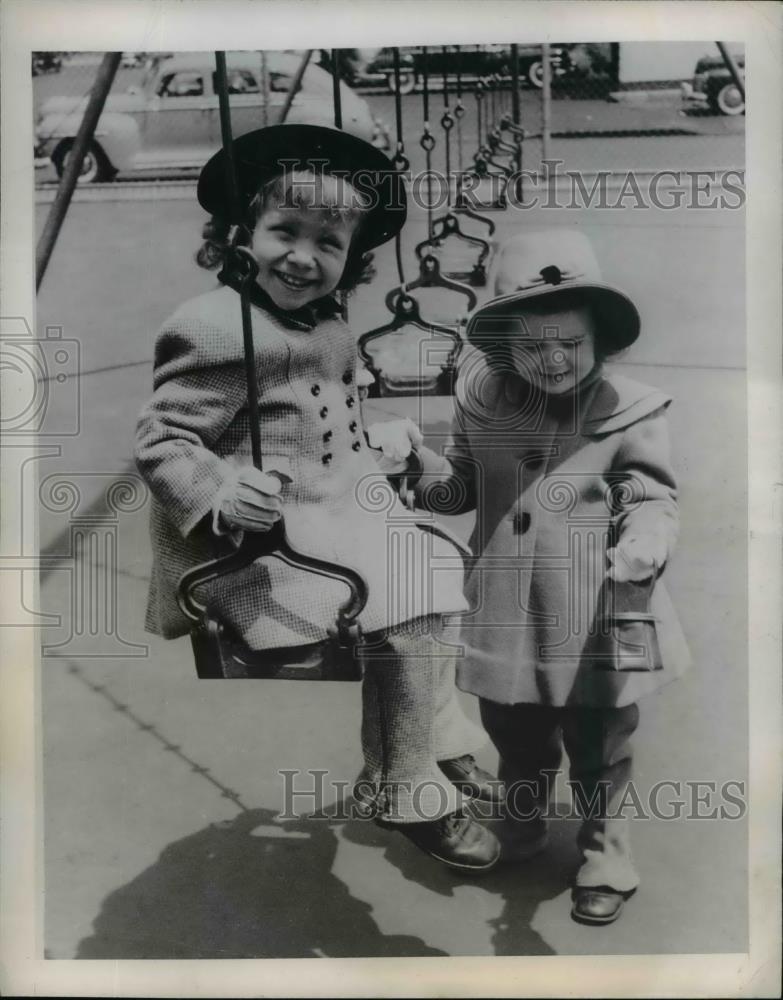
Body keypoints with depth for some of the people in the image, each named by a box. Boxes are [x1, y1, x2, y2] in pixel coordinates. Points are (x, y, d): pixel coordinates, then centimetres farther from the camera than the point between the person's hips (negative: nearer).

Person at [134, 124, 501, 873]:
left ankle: (439, 744, 32)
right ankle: (404, 794, 6)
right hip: (261, 545, -10)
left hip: (336, 515, 10)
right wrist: (221, 494, -33)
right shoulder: (215, 332, -17)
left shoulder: (328, 331, 13)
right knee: (404, 618, -16)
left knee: (436, 573, 14)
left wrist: (390, 452, 15)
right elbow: (158, 443, -18)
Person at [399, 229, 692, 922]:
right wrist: (424, 471, -12)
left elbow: (653, 500, -10)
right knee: (516, 745, 25)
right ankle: (518, 833, 52)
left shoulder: (630, 409, -11)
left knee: (599, 757, 16)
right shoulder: (482, 399, -1)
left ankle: (605, 860, 40)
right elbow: (464, 487, 8)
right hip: (507, 621, 4)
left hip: (595, 628, -3)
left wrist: (644, 546, -31)